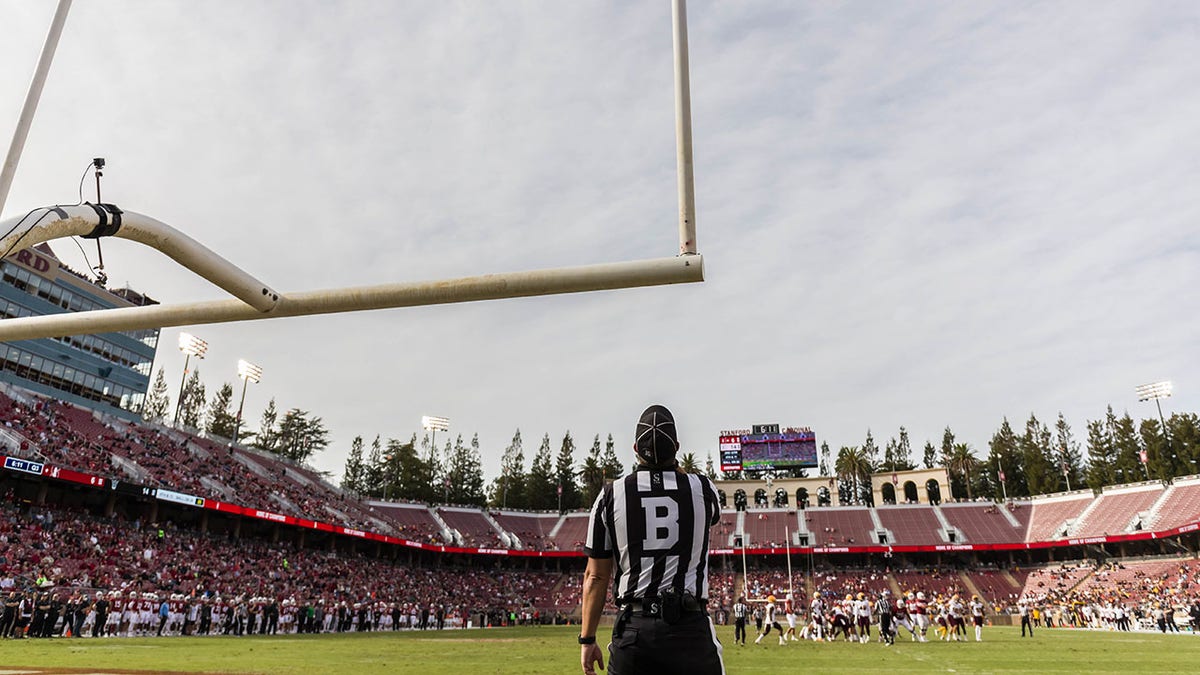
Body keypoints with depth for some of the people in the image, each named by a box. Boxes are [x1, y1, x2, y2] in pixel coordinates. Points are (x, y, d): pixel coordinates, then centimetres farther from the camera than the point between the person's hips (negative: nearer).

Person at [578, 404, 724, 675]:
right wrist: (677, 472, 34)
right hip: (689, 626, 0)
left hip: (633, 629, 1)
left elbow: (596, 576, 3)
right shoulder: (702, 488, 1)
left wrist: (587, 638, 11)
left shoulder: (611, 495, 0)